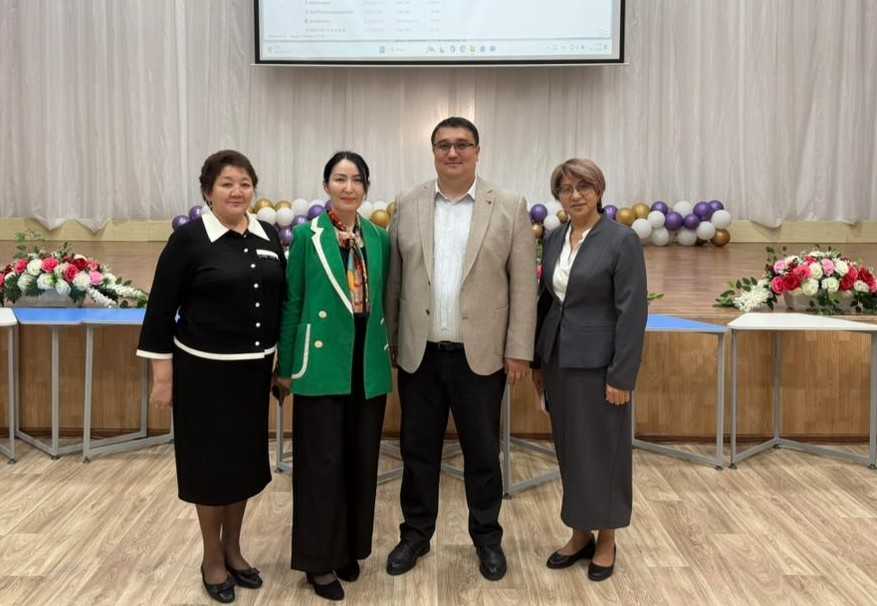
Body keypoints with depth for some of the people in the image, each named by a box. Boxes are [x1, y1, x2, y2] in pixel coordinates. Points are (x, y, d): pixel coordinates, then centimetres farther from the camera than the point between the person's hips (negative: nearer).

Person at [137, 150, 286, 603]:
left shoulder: (268, 236, 4)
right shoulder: (189, 238, -10)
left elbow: (282, 299, 11)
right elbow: (161, 308, -9)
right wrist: (162, 373, -10)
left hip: (254, 369, 5)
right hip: (205, 371, -5)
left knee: (245, 458, 14)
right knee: (210, 461, 7)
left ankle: (233, 549, 33)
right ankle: (212, 559, 25)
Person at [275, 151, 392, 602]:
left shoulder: (379, 237, 7)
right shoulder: (307, 235, -3)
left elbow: (385, 301, 11)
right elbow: (292, 304, -2)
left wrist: (389, 357, 9)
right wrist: (285, 367, -2)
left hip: (369, 365, 4)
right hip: (323, 365, -4)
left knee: (362, 460, 12)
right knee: (323, 461, 2)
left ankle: (350, 547, 30)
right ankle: (319, 558, 17)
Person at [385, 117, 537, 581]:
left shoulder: (510, 208, -2)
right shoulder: (407, 206, 4)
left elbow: (523, 284, -3)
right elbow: (393, 279, 6)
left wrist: (519, 350, -6)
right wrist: (389, 342, 5)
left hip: (481, 355, -2)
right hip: (419, 354, 2)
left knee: (483, 453, 10)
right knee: (418, 450, 13)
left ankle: (487, 538, 30)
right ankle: (416, 534, 31)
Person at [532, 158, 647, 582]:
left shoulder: (622, 240, -11)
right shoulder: (553, 240, 8)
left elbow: (632, 312, -13)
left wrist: (621, 376, -16)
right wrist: (538, 361, 12)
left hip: (598, 362, -6)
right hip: (559, 360, 6)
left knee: (602, 451, 6)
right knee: (569, 450, 14)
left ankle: (606, 540, 23)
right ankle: (580, 534, 29)